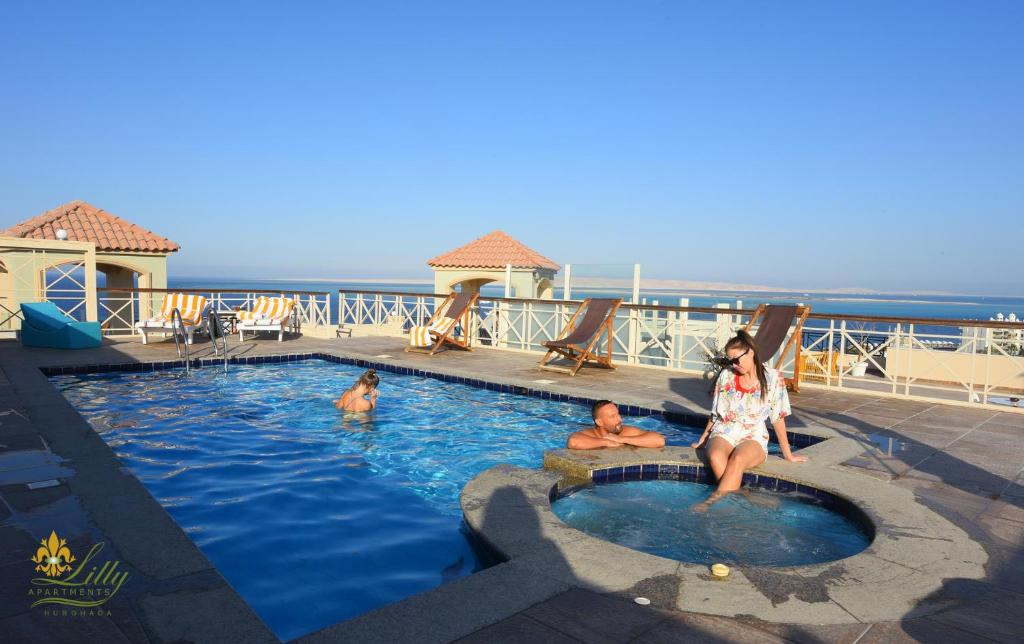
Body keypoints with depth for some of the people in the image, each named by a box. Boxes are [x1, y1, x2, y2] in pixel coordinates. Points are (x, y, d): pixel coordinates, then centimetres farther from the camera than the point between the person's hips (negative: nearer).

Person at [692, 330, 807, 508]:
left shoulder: (773, 378, -3)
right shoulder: (726, 376, 4)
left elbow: (778, 418, 3)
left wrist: (788, 454, 7)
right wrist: (703, 439, 19)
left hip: (753, 437, -2)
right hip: (724, 433, 2)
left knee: (738, 459, -37)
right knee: (715, 457, -35)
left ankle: (712, 501, -36)